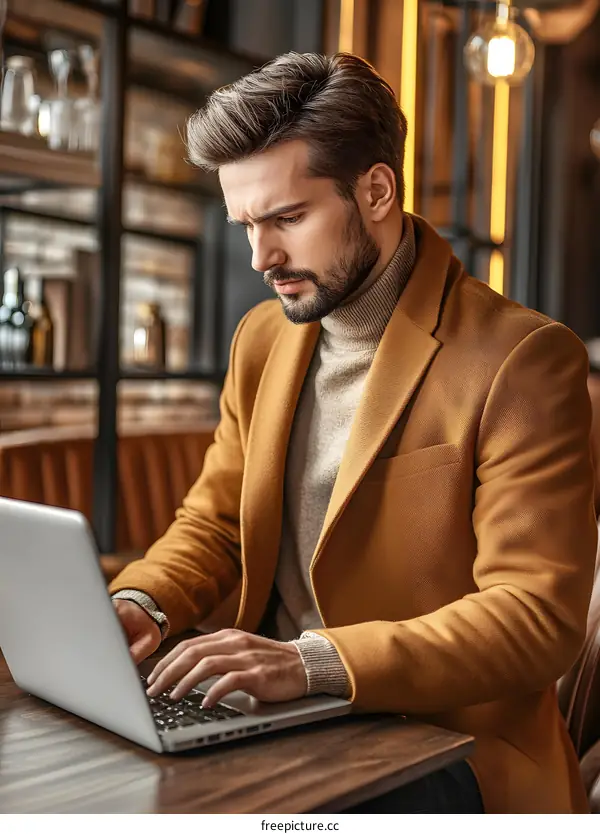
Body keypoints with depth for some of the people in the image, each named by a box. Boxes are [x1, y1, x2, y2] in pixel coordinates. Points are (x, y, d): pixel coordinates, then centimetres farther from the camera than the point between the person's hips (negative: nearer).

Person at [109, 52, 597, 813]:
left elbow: (538, 616, -18)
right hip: (272, 722, 6)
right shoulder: (262, 337, 7)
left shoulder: (524, 360, -14)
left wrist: (314, 662, -29)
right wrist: (141, 600, -8)